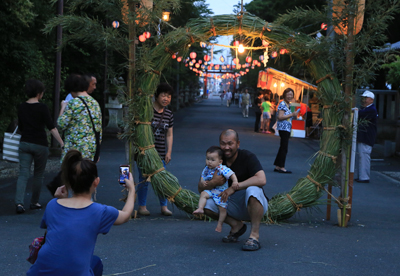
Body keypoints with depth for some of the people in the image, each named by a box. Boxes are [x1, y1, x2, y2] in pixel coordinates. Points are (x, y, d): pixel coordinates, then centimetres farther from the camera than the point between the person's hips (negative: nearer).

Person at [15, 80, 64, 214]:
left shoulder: (22, 107, 4)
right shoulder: (42, 108, -11)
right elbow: (51, 128, -16)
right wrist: (62, 143, -16)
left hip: (25, 143, 4)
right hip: (40, 145, -3)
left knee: (23, 174, -2)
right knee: (38, 175, 13)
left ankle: (19, 202, -18)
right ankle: (34, 202, 21)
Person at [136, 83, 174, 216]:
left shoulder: (169, 114, 9)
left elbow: (169, 135, 14)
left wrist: (169, 152, 7)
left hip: (160, 153, 4)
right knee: (144, 179, 2)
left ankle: (164, 206, 14)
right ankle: (142, 206, 13)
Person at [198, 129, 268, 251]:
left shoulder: (247, 157, -15)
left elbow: (261, 179, -31)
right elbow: (201, 188, -5)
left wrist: (234, 187, -34)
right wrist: (212, 183, -29)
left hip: (253, 204, -5)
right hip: (233, 206, 5)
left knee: (253, 190, -37)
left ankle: (254, 236, -30)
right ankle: (236, 225, 2)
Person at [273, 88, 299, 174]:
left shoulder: (288, 105, 17)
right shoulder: (282, 104, -12)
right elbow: (280, 117, -20)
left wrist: (294, 115, 11)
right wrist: (292, 115, -18)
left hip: (287, 128, 10)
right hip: (283, 128, -10)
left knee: (283, 147, 10)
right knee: (284, 148, -9)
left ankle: (277, 166, 15)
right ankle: (281, 167, -7)